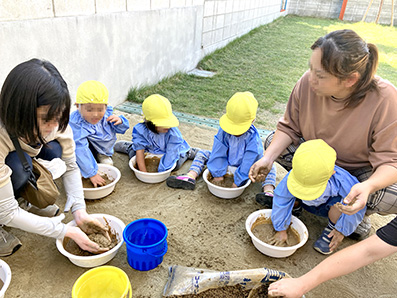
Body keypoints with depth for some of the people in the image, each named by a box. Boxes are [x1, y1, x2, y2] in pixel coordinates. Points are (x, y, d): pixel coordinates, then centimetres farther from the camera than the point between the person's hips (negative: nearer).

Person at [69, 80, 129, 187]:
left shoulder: (106, 114, -19)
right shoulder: (76, 124, -36)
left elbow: (121, 130, -3)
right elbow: (81, 150, -40)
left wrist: (120, 121, -29)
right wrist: (92, 174, -43)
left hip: (103, 149, 5)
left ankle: (102, 156, 15)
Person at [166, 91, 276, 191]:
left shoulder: (253, 137, -28)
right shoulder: (224, 130, -20)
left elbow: (249, 162, -27)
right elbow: (218, 153, -16)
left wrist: (238, 181, -26)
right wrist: (218, 173, -15)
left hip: (246, 169, -3)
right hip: (226, 164, 3)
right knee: (202, 154, -5)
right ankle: (191, 176, -22)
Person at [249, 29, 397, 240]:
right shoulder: (307, 82, -26)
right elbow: (289, 128, -13)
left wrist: (369, 186, -50)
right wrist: (268, 159, -28)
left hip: (363, 169, -3)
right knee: (273, 143, -14)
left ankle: (357, 214, 6)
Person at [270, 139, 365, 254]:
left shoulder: (343, 182, -40)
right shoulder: (295, 176, -36)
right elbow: (281, 201, -24)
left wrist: (342, 230, -16)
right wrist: (281, 230, -17)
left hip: (329, 206, -2)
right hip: (309, 205, 2)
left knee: (338, 202, -35)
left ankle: (331, 229, -5)